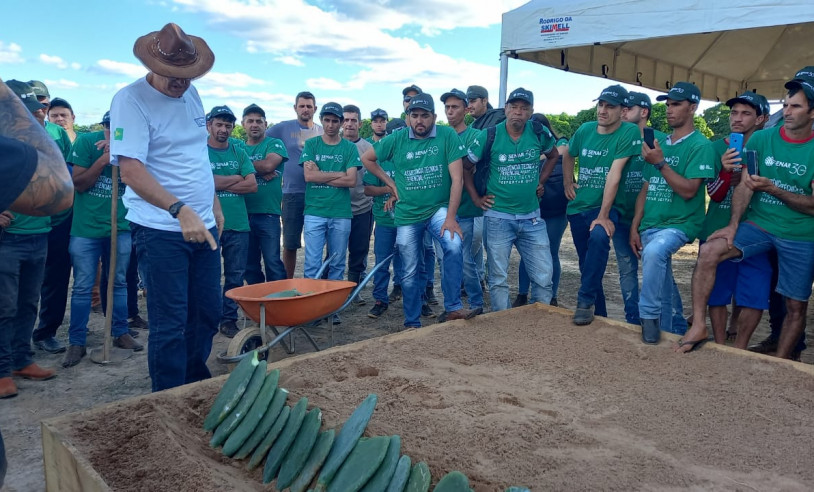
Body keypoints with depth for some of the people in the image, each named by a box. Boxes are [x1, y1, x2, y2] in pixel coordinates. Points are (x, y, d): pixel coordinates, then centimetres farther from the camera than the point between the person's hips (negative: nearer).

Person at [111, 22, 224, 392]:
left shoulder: (191, 94, 10)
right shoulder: (131, 100, -12)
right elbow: (130, 170, -22)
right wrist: (180, 210, -33)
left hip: (203, 225, 7)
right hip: (161, 230, -7)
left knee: (207, 315, 15)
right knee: (170, 324, -1)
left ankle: (196, 385, 34)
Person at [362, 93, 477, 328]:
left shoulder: (448, 136, -10)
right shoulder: (397, 139, -3)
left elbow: (456, 179, -13)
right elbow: (367, 159, 10)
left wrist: (450, 217, -19)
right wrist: (390, 183, 2)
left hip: (439, 208, -2)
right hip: (407, 214, 2)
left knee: (454, 246, -30)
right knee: (410, 272, 8)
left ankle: (453, 307, -16)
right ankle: (412, 323, 25)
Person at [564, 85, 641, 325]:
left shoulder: (629, 132, -12)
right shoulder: (585, 129, 3)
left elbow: (614, 175, -20)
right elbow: (568, 156, 23)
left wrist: (603, 215, -24)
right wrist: (567, 184, 9)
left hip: (605, 207, -5)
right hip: (578, 207, 5)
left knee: (599, 237, -35)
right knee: (587, 267, 8)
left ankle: (586, 301, -23)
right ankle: (599, 316, 23)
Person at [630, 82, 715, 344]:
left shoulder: (700, 145, -7)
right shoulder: (659, 143, 12)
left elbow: (688, 190, -16)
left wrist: (659, 163, -20)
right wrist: (635, 226, 7)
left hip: (679, 223, -7)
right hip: (650, 225, 7)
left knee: (654, 252, -36)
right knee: (663, 284, 12)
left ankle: (649, 316, -20)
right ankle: (676, 332, 31)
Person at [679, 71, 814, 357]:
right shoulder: (762, 139, 0)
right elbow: (744, 185, -4)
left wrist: (773, 189, -25)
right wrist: (733, 226, -15)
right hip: (758, 224, 1)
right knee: (709, 251, -23)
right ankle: (698, 326, -15)